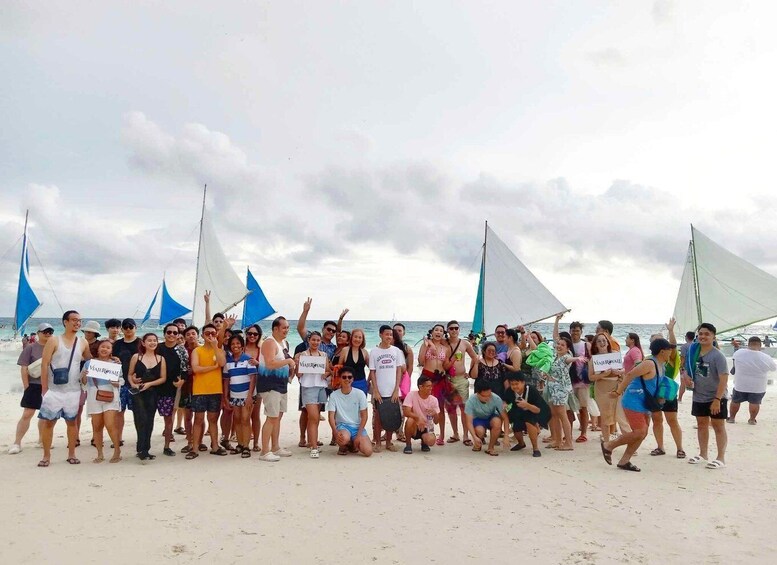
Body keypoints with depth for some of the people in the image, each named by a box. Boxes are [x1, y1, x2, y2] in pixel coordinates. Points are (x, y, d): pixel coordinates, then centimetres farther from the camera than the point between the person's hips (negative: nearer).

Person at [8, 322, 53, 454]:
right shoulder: (31, 347, -4)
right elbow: (24, 368, -6)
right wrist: (26, 387, -9)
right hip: (34, 386, -3)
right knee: (27, 414, -5)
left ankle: (41, 439, 27)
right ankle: (16, 443, 3)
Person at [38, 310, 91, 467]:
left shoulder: (83, 343, 6)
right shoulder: (54, 340, -4)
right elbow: (44, 364, -7)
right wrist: (44, 389, -10)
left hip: (74, 391, 3)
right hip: (54, 390, -3)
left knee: (72, 422, 9)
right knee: (49, 422, 2)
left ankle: (71, 454, 18)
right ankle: (46, 456, 13)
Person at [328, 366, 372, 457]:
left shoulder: (360, 393, -4)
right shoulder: (334, 395, -4)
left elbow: (364, 415, -1)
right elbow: (331, 416, -6)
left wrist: (359, 434, -11)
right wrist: (336, 432, -24)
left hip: (358, 426, 2)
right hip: (342, 425, -1)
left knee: (368, 451, -21)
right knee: (344, 438, -38)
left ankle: (353, 444, 15)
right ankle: (343, 446, 2)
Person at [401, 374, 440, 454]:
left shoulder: (434, 400, -7)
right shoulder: (412, 394, -15)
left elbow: (436, 422, -6)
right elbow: (406, 412, -25)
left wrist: (435, 414, -28)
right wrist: (418, 418, -39)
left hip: (427, 427, 2)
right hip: (415, 427, -1)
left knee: (431, 441, -30)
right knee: (410, 420, -35)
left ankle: (424, 442, 10)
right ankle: (408, 444, -10)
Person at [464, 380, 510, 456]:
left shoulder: (496, 399, -28)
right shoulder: (471, 401, -29)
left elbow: (505, 417, -23)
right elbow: (469, 422, -28)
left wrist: (506, 436, -32)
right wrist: (474, 437, -43)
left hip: (491, 418, 1)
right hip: (478, 419, -1)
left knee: (497, 422, -34)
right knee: (480, 431, -34)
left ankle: (491, 448, -13)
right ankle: (478, 443, 4)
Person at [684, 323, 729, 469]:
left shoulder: (717, 356, -18)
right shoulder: (694, 351, 1)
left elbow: (724, 379, -22)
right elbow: (689, 368, 18)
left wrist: (717, 399, -26)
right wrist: (687, 377, -4)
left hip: (716, 398, -7)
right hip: (699, 397, 7)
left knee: (718, 426, 3)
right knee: (702, 425, 16)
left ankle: (721, 458, 12)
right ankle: (703, 454, 29)